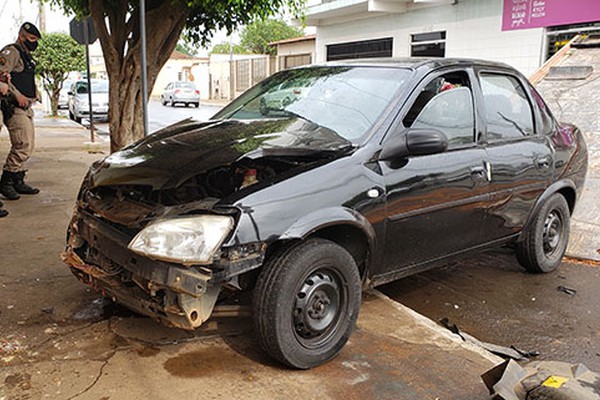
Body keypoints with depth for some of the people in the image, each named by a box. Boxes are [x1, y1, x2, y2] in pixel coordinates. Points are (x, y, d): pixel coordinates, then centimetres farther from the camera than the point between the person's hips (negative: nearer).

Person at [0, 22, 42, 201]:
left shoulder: (26, 55, 23)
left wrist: (34, 92, 16)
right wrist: (17, 95, -22)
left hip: (26, 108, 10)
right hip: (15, 108, -10)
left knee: (28, 147, 11)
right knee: (22, 147, -14)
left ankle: (18, 182, 18)